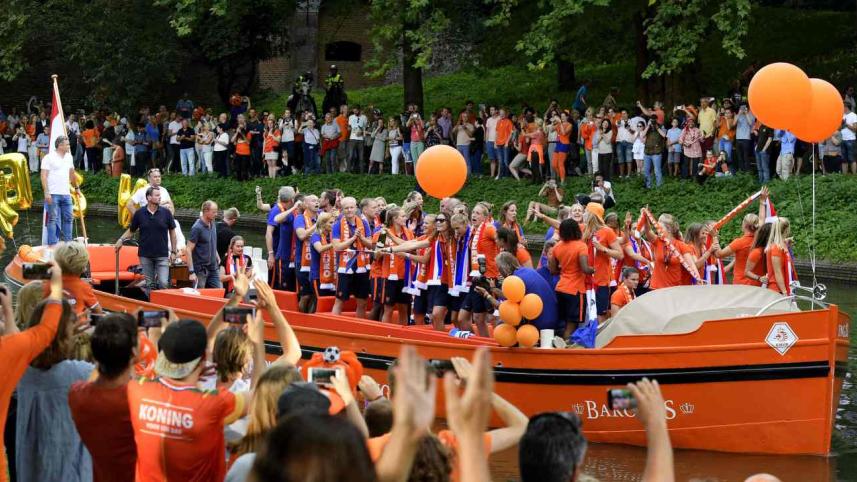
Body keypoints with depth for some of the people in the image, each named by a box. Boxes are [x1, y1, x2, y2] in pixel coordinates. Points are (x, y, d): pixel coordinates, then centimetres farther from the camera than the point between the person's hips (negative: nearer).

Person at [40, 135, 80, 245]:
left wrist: (76, 187, 29)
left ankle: (68, 242, 14)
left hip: (66, 194, 6)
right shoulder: (49, 158, -7)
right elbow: (44, 176, -11)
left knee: (68, 218, 7)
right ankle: (52, 244, -5)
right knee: (53, 219, -6)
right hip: (53, 194, -6)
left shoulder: (69, 157, 13)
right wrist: (46, 192, -18)